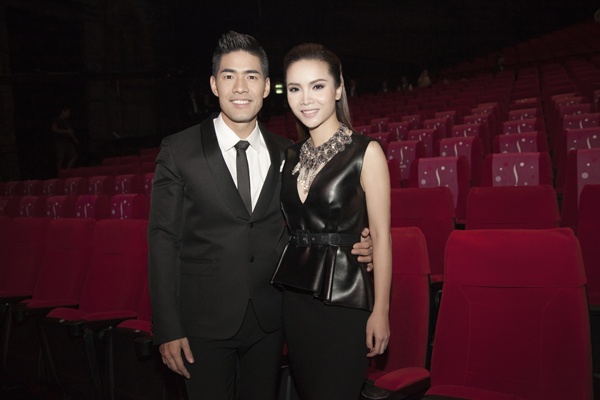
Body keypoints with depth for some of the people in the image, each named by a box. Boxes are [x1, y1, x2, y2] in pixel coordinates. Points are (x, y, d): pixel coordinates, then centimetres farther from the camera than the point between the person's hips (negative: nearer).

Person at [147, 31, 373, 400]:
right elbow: (163, 242, -7)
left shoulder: (287, 155, 3)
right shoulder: (179, 151, -6)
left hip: (268, 320, 3)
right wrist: (168, 329, -10)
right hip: (205, 324, -3)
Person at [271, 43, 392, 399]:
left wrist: (380, 310, -12)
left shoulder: (366, 152, -7)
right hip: (295, 296, 6)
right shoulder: (293, 156, 9)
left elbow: (381, 235, -9)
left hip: (344, 298, -6)